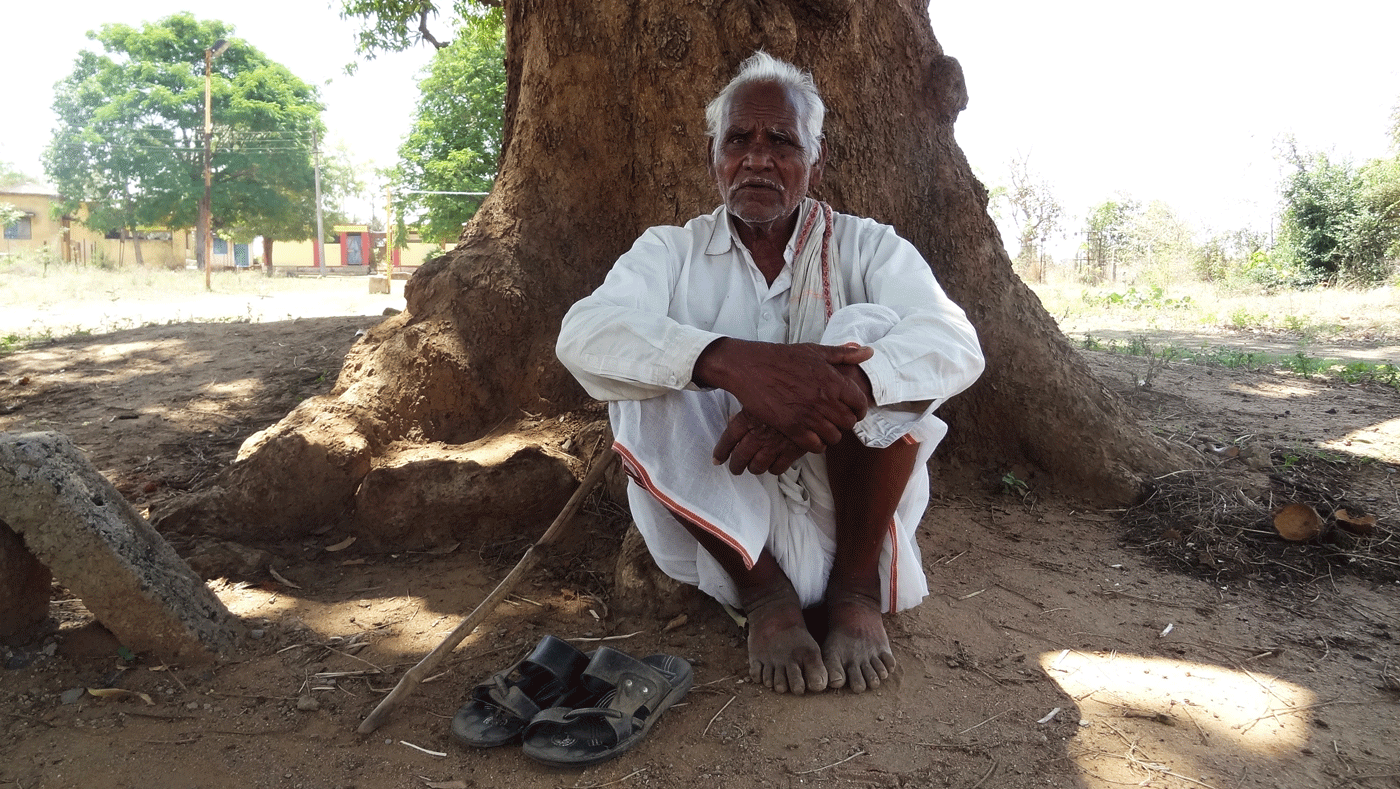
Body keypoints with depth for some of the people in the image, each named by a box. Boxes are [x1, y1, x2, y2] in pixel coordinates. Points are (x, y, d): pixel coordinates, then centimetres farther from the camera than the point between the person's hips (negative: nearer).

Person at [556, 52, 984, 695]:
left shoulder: (867, 247, 2)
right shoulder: (672, 250, 3)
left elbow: (955, 344, -18)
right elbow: (585, 334, -20)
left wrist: (839, 391, -39)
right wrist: (729, 361, -39)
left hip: (848, 512, 0)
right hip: (728, 525, 1)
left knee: (872, 329, -21)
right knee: (647, 382, -21)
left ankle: (856, 586, -12)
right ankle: (765, 594, -15)